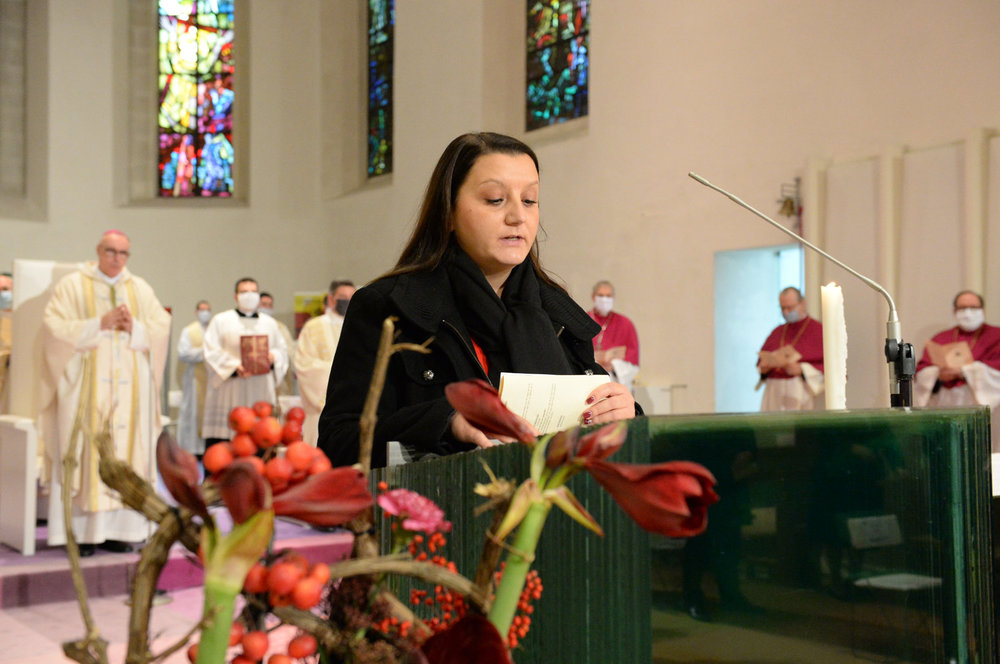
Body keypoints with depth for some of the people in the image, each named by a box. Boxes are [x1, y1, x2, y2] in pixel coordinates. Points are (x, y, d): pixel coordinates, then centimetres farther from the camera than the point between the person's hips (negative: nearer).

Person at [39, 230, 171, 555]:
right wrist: (100, 324, -14)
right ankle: (81, 532, -4)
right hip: (86, 387, -3)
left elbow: (162, 326, 9)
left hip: (129, 387, 3)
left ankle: (116, 529, 3)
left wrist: (134, 327, -9)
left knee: (126, 452, 0)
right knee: (85, 453, -7)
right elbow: (56, 327, -6)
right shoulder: (71, 285, 5)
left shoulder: (140, 289, 15)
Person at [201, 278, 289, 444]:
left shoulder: (270, 323, 21)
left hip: (262, 392, 3)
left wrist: (273, 357, -5)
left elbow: (282, 351, 18)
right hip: (229, 394, -3)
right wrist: (235, 367, -16)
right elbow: (212, 353, -1)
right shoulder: (220, 320, 9)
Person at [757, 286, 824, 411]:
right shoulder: (777, 332, 18)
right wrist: (763, 367, -2)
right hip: (774, 392, 4)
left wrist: (801, 369, -16)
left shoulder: (818, 330, 1)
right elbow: (761, 359, 21)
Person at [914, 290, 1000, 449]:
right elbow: (920, 371, 8)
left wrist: (963, 370, -13)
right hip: (943, 405, 2)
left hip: (979, 402, -2)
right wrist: (938, 374, -13)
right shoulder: (939, 339, 18)